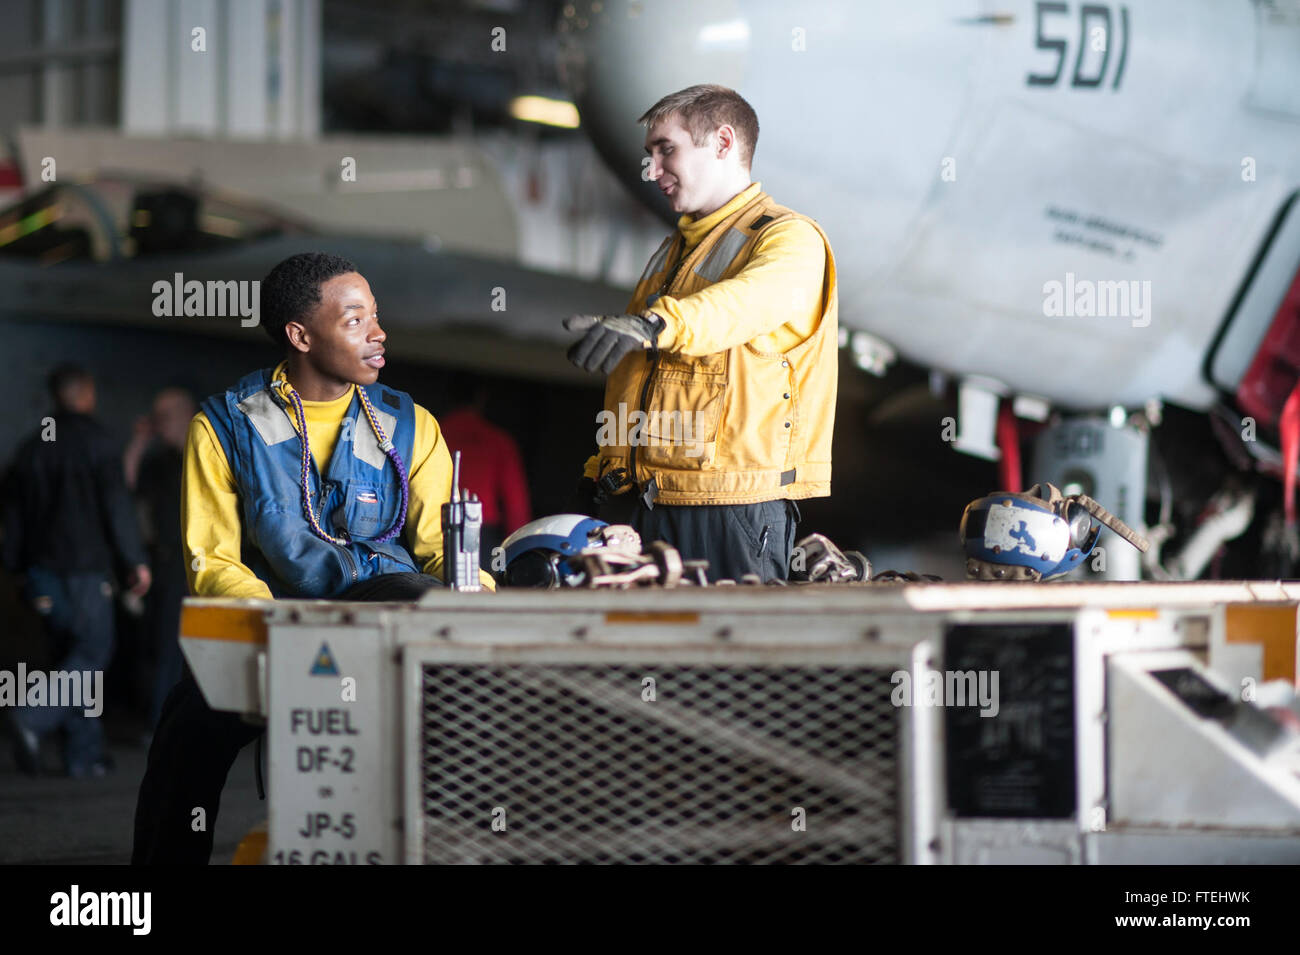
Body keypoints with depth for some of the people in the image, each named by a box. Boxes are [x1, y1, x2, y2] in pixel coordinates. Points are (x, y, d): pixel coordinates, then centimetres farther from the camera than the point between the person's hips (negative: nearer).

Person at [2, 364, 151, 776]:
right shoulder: (94, 441, -7)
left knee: (72, 652, 11)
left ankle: (84, 753, 7)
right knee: (93, 651, -5)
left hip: (42, 569, 7)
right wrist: (134, 561, -7)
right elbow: (116, 506, -11)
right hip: (85, 567, -6)